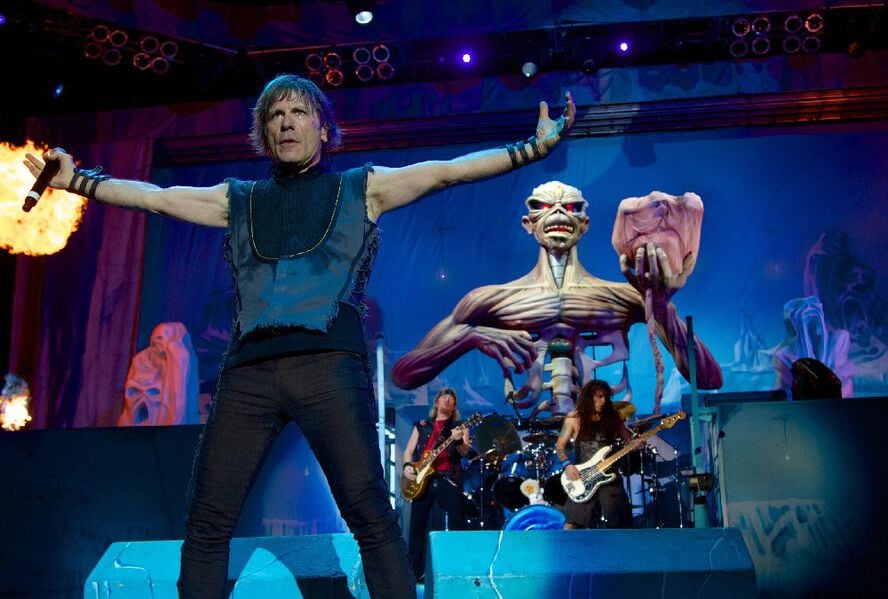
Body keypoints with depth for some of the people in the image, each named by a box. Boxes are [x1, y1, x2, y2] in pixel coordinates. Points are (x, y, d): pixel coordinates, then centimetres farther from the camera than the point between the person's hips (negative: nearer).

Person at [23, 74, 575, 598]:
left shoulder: (361, 188, 16)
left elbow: (447, 171, 9)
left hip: (328, 364, -3)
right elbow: (155, 197, 26)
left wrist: (536, 147, 3)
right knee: (207, 523, 0)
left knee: (370, 515, -11)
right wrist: (74, 180, 24)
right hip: (249, 370, 3)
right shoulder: (239, 200, 24)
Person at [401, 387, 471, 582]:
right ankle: (415, 572, 8)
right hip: (422, 479, 2)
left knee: (458, 525, -10)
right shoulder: (422, 425, 20)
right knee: (417, 526, 1)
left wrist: (458, 441, -27)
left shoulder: (460, 426, 13)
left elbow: (465, 451, -4)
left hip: (449, 479, -2)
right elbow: (409, 451, 17)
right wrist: (407, 466, -4)